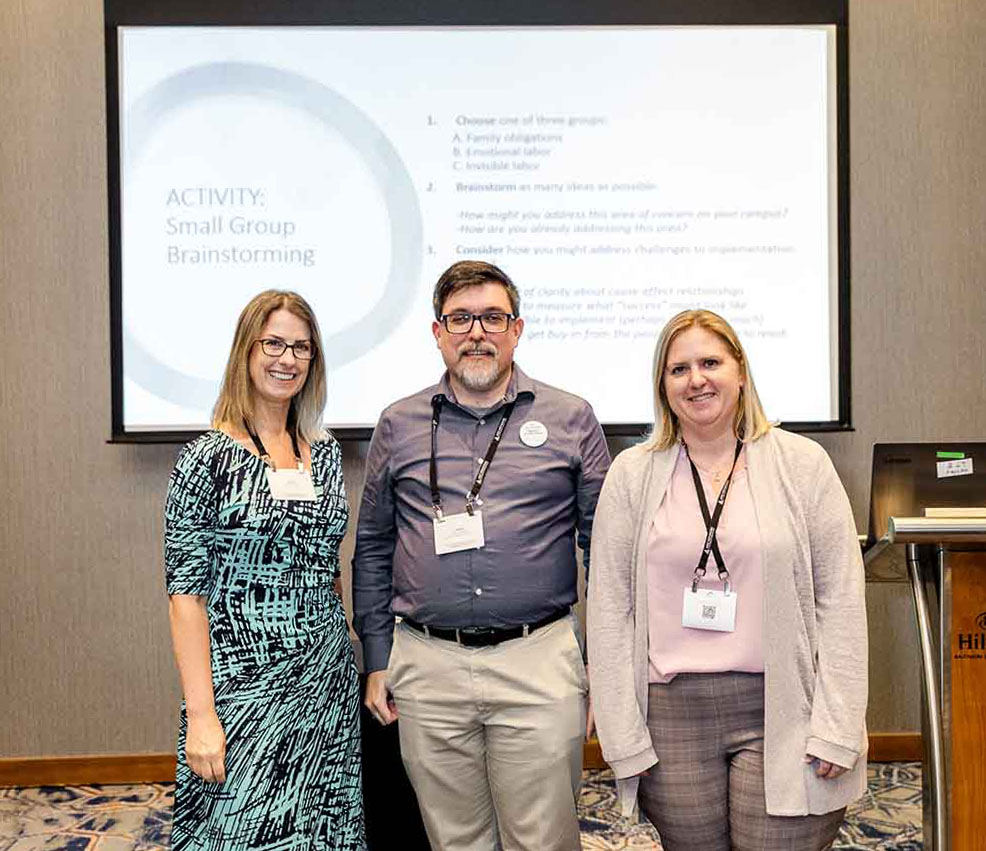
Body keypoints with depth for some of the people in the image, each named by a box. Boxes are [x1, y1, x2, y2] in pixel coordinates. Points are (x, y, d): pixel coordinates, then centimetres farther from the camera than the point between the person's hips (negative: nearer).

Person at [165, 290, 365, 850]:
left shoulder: (325, 452, 8)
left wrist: (360, 662, 11)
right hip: (244, 680, -5)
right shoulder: (209, 459, -9)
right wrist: (201, 715, -15)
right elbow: (186, 594, -10)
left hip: (329, 680, 5)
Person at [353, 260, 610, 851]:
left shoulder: (571, 420, 3)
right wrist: (377, 660, 9)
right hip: (427, 668, 2)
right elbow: (372, 551, 12)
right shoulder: (398, 426, 8)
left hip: (540, 663, -1)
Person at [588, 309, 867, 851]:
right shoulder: (631, 475, 4)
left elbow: (840, 598, 1)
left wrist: (837, 725, -5)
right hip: (672, 713, 1)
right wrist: (623, 735, -2)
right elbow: (609, 607, 2)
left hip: (780, 709, -1)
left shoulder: (802, 463, 2)